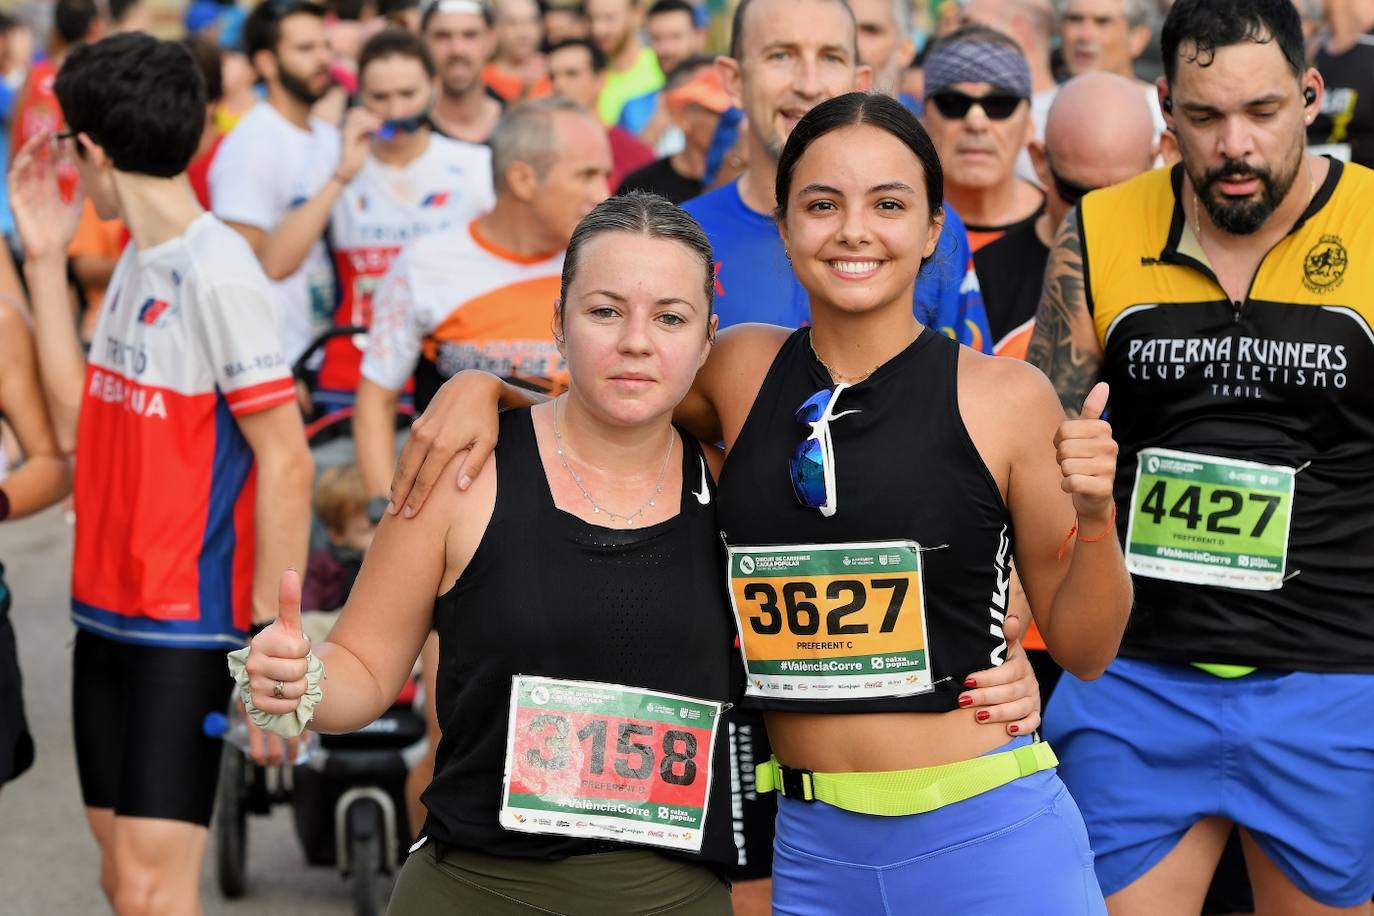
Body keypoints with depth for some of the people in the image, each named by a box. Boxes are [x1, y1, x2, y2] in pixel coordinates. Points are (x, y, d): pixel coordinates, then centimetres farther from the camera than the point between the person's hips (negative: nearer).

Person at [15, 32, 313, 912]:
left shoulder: (218, 273, -17)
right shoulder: (136, 261, 9)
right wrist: (45, 257, 11)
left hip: (188, 627, -9)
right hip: (108, 610, 9)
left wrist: (273, 637, -18)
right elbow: (82, 403, 14)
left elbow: (285, 460, -17)